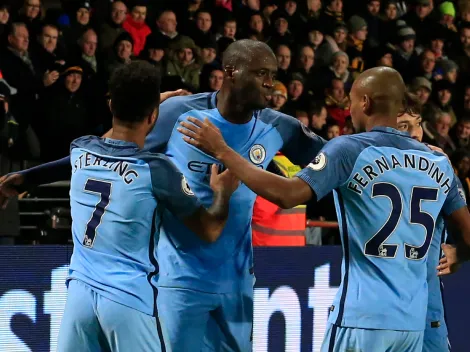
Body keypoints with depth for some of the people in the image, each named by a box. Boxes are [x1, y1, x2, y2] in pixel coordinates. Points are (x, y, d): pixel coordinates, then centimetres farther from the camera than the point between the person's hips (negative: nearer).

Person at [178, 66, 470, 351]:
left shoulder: (350, 150, -7)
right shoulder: (439, 163, 9)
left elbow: (287, 195, -18)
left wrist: (221, 151, -11)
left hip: (363, 316, -5)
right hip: (413, 321, 5)